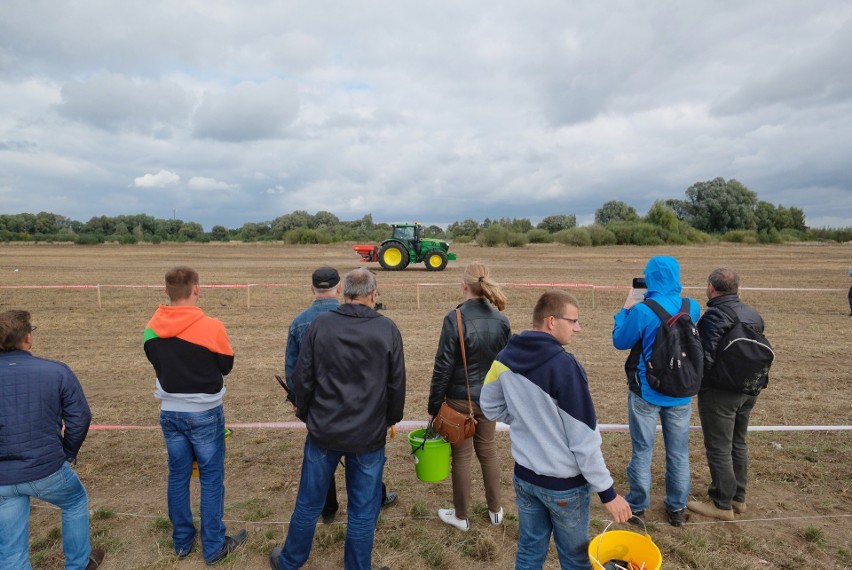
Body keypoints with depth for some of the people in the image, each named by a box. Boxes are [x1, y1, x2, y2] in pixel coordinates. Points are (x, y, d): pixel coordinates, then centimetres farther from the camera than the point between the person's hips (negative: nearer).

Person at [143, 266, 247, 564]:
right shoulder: (211, 327, -20)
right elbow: (226, 366, -6)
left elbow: (157, 363, 10)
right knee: (211, 478, 8)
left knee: (178, 475, 18)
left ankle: (182, 541, 32)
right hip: (204, 414, -4)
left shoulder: (152, 329, -5)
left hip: (169, 412, 5)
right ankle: (214, 547, 20)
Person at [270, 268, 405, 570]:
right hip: (369, 434, -1)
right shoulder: (388, 329, -9)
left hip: (324, 431, 2)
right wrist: (390, 420, 14)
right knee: (363, 510, 14)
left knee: (309, 502, 20)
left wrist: (305, 414, 14)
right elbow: (397, 385, -2)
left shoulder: (319, 324, -8)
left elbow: (302, 379, -2)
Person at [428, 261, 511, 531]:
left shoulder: (455, 318, -20)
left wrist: (434, 405, -7)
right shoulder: (501, 320, -4)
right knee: (488, 451, 20)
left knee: (462, 456, 10)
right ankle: (495, 509, 36)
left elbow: (443, 366, -17)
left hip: (460, 399, -4)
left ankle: (461, 516, 28)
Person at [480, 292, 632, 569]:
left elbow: (490, 407, 6)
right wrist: (607, 492, -12)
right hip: (565, 484, -5)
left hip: (524, 476, 5)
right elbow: (584, 439, -22)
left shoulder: (506, 357, -6)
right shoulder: (564, 365, -26)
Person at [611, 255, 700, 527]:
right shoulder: (692, 307, -4)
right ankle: (677, 509, 29)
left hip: (646, 392, -3)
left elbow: (620, 342, -8)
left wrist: (625, 309, 2)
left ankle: (637, 507, 23)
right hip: (680, 393, 4)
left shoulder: (642, 311, -20)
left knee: (642, 451, 11)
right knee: (679, 453, 16)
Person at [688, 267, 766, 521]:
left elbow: (706, 359, -25)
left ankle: (722, 504, 16)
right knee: (738, 444, 21)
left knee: (719, 448, 4)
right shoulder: (754, 315, 5)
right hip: (748, 391, 8)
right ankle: (738, 498, 34)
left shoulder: (714, 315, -21)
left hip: (719, 393, -8)